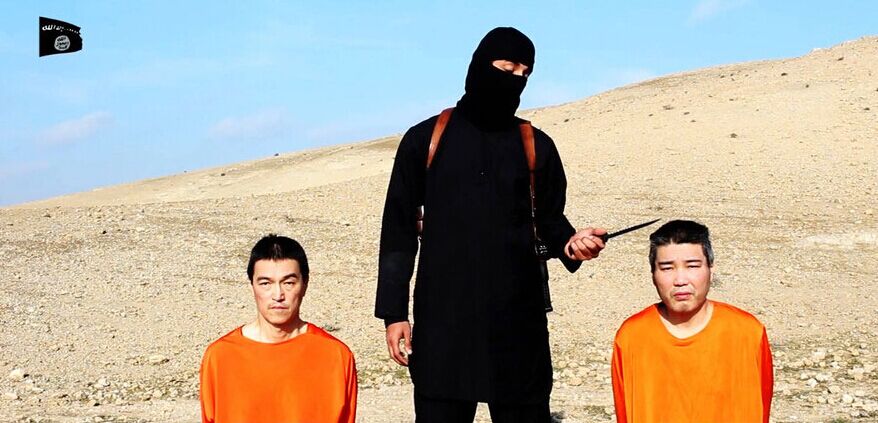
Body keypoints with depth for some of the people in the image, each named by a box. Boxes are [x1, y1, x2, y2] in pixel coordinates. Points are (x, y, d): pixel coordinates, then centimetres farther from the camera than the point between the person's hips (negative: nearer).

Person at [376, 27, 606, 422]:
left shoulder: (537, 146, 8)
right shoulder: (425, 139, 5)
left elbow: (549, 219, 15)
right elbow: (399, 230, 6)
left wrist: (570, 243, -10)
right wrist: (394, 311, 1)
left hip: (518, 319, 1)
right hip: (442, 318, -1)